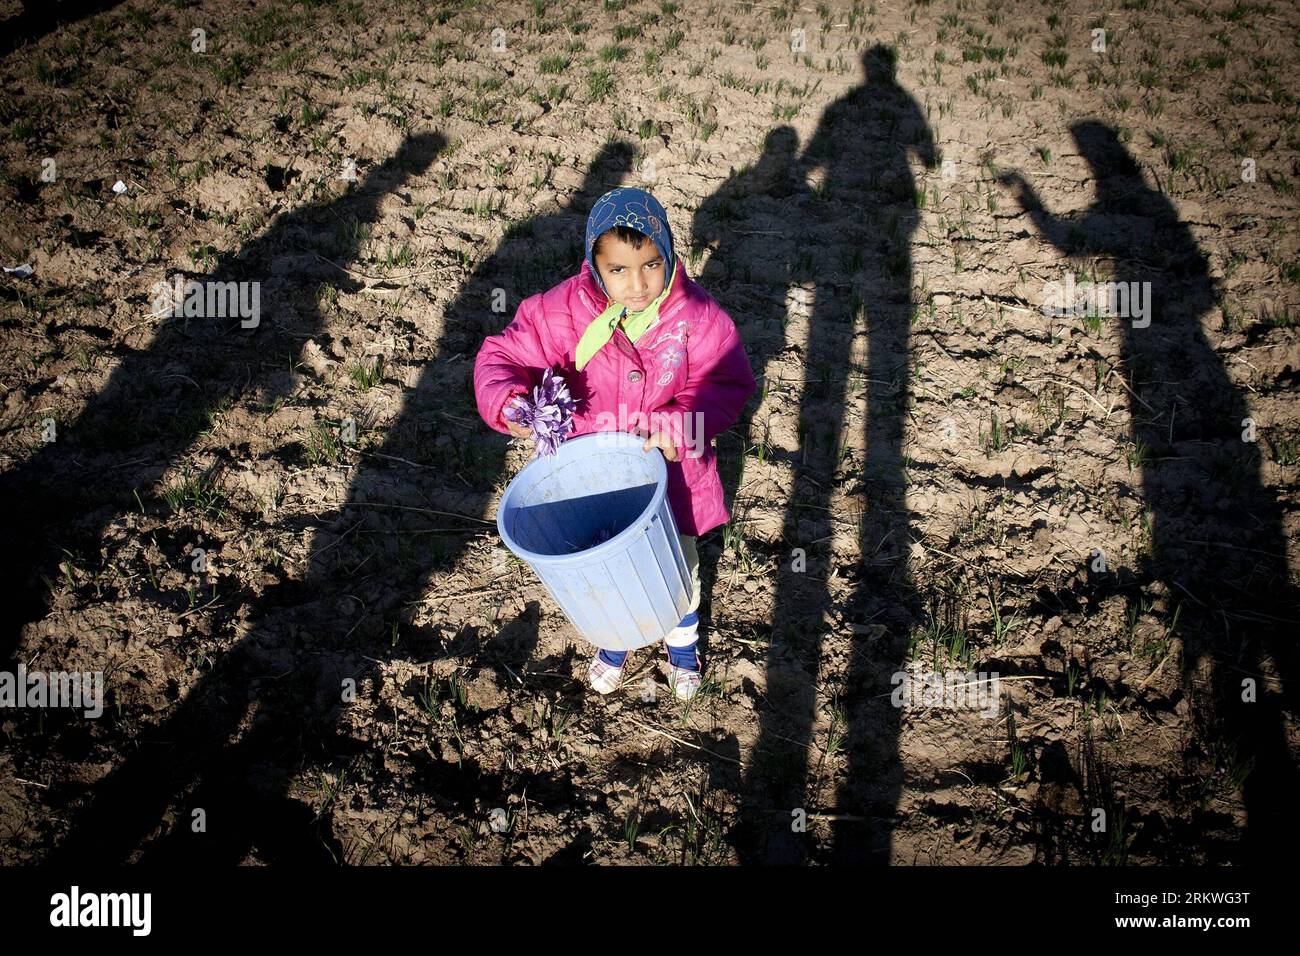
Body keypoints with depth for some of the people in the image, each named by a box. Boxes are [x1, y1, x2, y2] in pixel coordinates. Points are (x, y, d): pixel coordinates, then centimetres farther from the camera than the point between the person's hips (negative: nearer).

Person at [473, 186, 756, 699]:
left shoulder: (696, 314, -22)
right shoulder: (564, 311, -22)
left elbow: (727, 382, -15)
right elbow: (502, 355, -15)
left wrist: (680, 424, -32)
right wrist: (507, 402, -37)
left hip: (671, 467, 0)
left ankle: (682, 647, 56)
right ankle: (614, 643, 57)